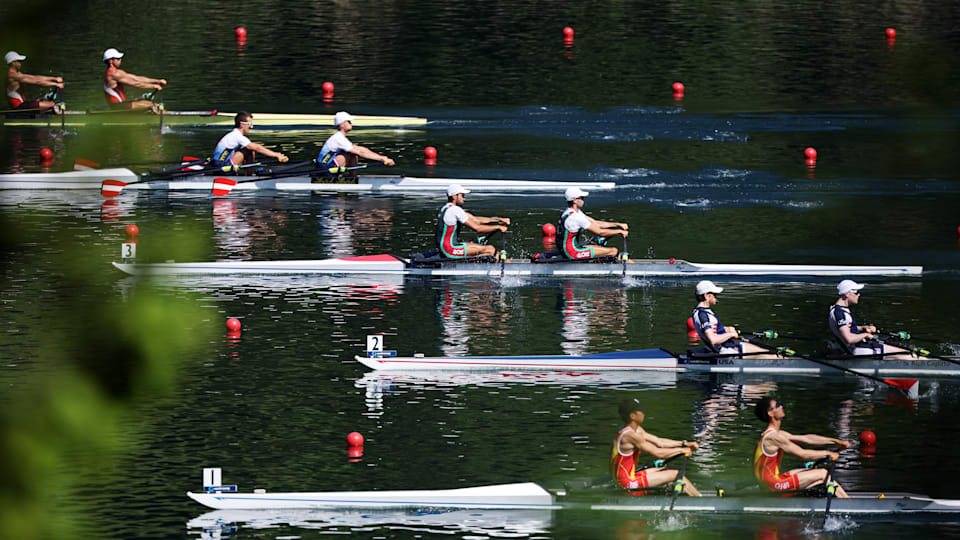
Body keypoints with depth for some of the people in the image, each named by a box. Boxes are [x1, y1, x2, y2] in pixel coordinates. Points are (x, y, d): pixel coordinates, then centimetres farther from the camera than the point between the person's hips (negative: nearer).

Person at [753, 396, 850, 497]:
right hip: (773, 484, -10)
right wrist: (827, 453, -4)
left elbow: (807, 439, 15)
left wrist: (836, 441, 13)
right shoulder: (773, 437, -20)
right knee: (823, 474, -4)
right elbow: (803, 454, -18)